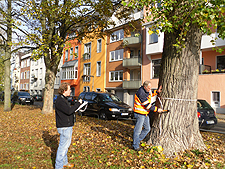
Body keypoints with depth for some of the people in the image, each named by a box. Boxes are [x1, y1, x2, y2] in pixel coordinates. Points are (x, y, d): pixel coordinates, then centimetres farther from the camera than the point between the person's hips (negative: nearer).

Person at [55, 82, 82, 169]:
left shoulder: (63, 99, 14)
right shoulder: (60, 100, -19)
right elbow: (69, 111, -27)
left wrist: (77, 108, 9)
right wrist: (78, 103, -19)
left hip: (68, 126, 11)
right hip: (64, 127, -11)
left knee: (66, 144, 20)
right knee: (63, 146, -1)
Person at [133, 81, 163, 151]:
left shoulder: (146, 90, 3)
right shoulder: (141, 93, -25)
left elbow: (150, 94, 27)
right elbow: (147, 106, -22)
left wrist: (156, 92, 10)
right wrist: (157, 109, -14)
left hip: (145, 113, 10)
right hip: (140, 114, -10)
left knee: (147, 129, 15)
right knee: (138, 130, 0)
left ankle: (137, 140, 28)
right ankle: (135, 146, 13)